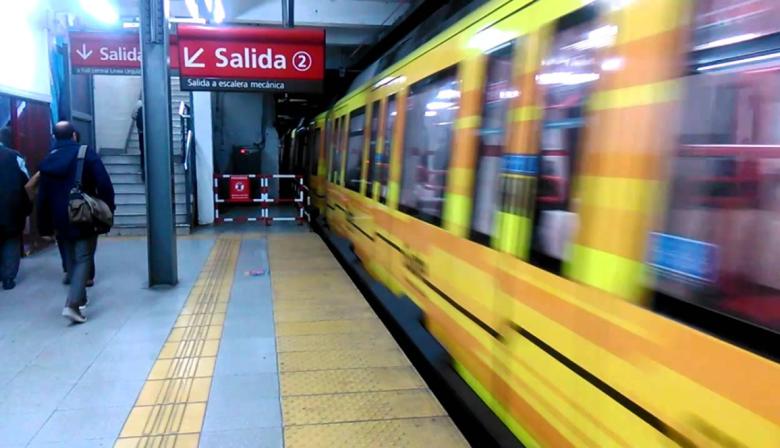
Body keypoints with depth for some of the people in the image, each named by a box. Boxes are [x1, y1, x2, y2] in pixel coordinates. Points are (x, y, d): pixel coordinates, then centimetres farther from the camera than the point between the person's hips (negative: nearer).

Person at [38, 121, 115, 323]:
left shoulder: (47, 161, 8)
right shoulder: (87, 154, -5)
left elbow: (43, 198, 10)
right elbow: (104, 184, -14)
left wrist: (46, 227, 16)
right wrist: (108, 210, -5)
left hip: (62, 221, 5)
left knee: (71, 259, 18)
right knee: (83, 259, -3)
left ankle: (79, 298, 28)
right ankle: (72, 304, -16)